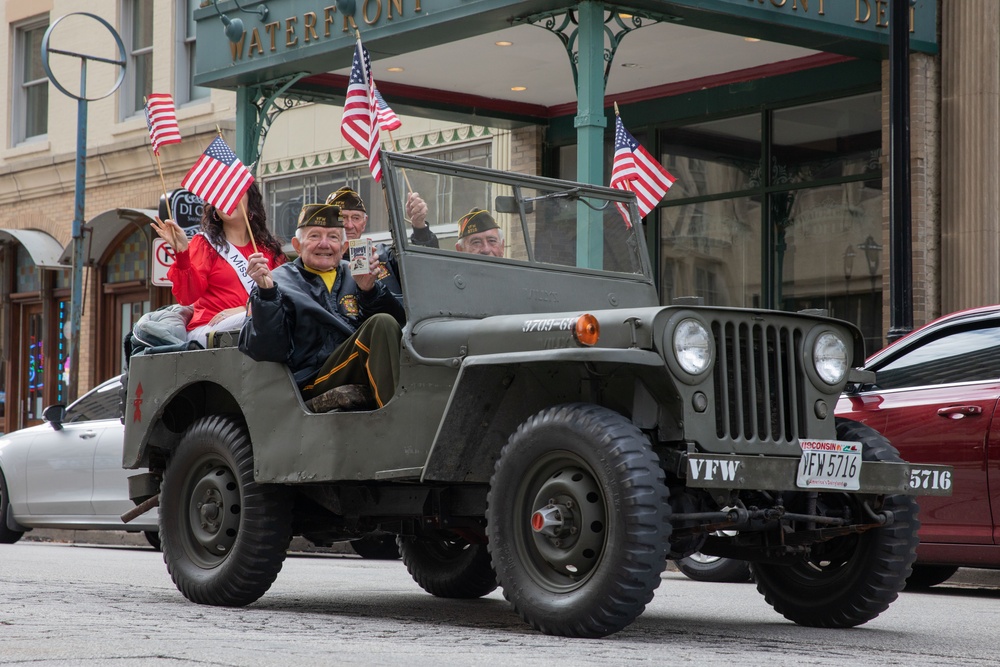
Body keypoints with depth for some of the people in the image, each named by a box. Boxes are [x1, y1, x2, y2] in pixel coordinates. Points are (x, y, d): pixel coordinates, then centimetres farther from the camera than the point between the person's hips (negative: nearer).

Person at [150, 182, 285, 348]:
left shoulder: (268, 248, 18)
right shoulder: (205, 243, 12)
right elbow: (187, 297, -3)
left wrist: (246, 309, -13)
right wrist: (182, 252, -18)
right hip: (207, 330, -3)